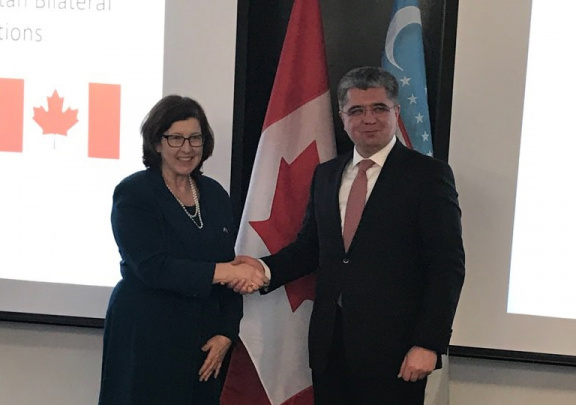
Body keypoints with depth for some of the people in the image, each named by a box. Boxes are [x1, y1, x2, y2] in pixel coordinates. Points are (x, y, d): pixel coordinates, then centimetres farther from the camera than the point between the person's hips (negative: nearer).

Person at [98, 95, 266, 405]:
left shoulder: (215, 194, 7)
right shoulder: (132, 193, -8)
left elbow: (231, 266, 8)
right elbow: (152, 267, -18)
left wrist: (226, 333, -1)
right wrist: (223, 271, -24)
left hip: (205, 341, 5)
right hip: (146, 339, -4)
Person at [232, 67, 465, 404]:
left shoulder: (429, 174, -5)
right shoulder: (325, 174, 11)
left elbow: (448, 266, -8)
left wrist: (429, 343, -14)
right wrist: (267, 268, -4)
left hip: (393, 349, -4)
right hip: (329, 345, 5)